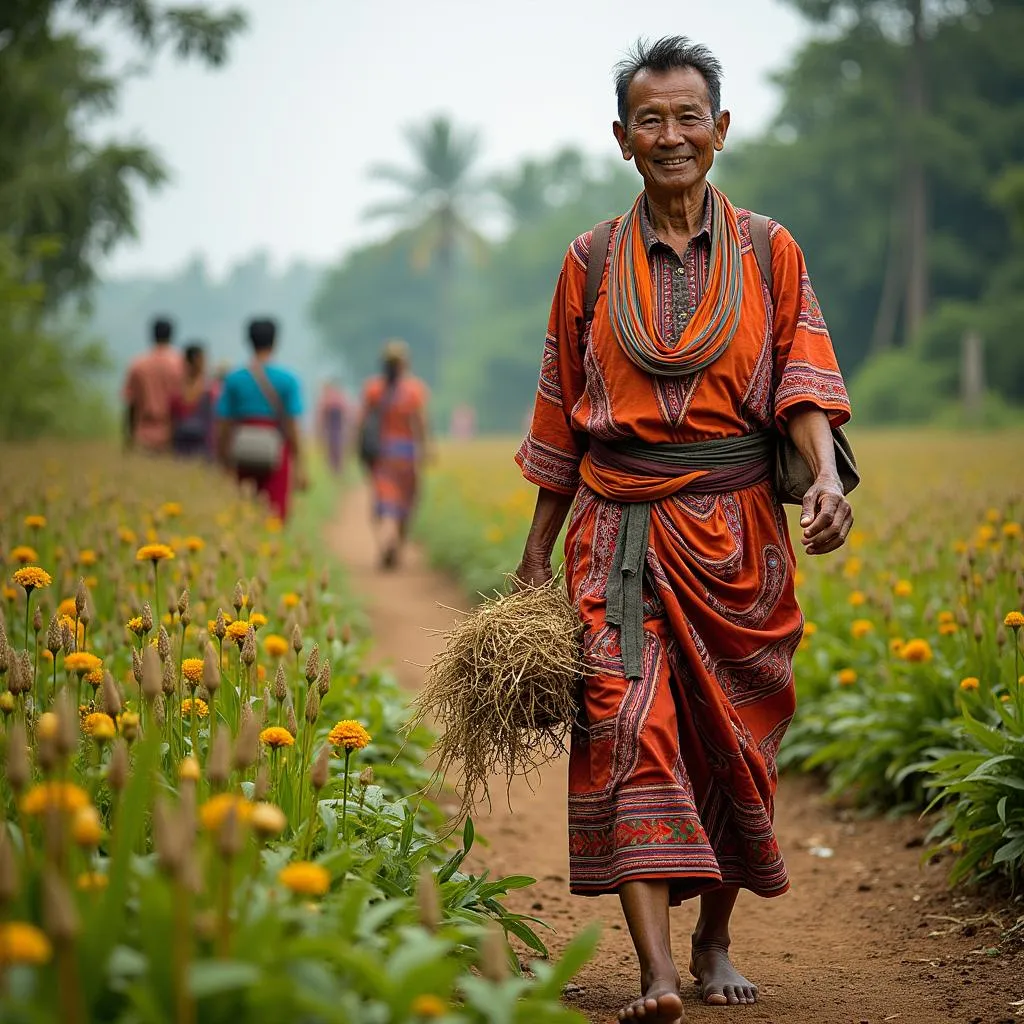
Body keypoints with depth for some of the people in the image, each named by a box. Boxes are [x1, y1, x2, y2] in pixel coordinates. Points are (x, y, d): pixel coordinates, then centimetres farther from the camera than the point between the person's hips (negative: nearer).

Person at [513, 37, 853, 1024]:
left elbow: (803, 379, -3)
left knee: (732, 736, 7)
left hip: (734, 530, 1)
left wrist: (826, 478, -22)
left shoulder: (768, 252, 6)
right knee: (628, 729, -15)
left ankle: (714, 940, 27)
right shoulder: (592, 263, 8)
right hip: (620, 531, 0)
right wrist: (537, 553, 11)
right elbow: (562, 414, 12)